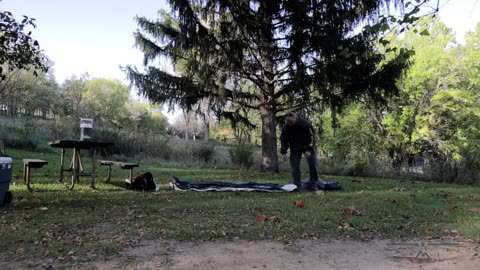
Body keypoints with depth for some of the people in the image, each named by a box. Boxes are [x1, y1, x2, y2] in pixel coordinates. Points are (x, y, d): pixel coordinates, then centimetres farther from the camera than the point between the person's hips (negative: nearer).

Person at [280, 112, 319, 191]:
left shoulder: (304, 123, -25)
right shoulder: (286, 127, -16)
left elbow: (311, 137, -18)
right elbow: (283, 140, -6)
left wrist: (309, 150, -23)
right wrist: (283, 152, -15)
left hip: (307, 147, -2)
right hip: (295, 149, 2)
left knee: (312, 164, -6)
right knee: (295, 167, -6)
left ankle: (313, 184, 3)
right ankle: (297, 185, 3)